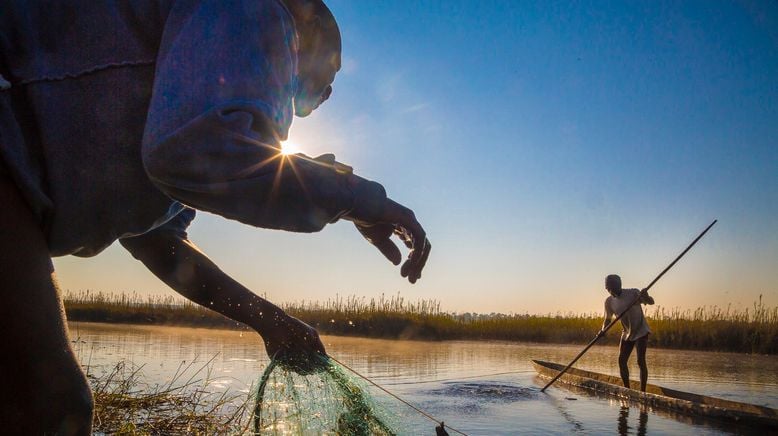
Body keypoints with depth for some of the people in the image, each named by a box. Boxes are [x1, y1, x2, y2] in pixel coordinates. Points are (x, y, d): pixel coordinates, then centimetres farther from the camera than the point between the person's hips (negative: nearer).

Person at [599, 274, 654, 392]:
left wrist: (645, 296, -45)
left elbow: (651, 302, -22)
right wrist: (603, 330, -12)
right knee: (621, 361, 1)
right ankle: (627, 390, 12)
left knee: (641, 361, -13)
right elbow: (608, 319, 7)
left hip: (641, 332, -5)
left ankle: (643, 391, -9)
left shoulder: (633, 293, -16)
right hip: (626, 334, 5)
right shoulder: (609, 301, -2)